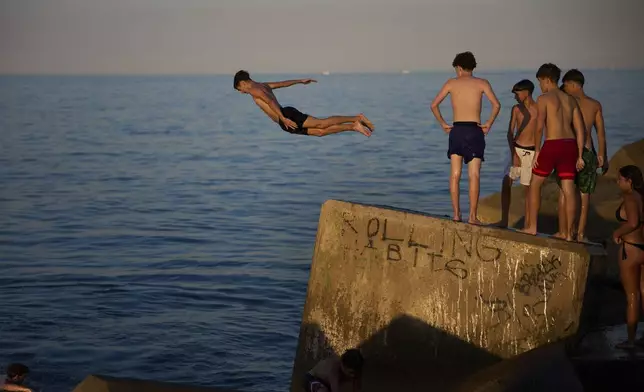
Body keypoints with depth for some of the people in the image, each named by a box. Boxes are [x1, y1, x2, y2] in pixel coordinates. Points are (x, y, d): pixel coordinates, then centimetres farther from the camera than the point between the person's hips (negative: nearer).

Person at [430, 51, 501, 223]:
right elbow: (496, 104, -8)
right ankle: (473, 216, -6)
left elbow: (434, 105, 4)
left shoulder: (451, 83, 8)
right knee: (474, 176, -2)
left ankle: (456, 214, 3)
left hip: (456, 130, 1)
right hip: (474, 130, -1)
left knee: (455, 175, 6)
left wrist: (443, 123, 11)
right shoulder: (482, 83, 5)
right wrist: (488, 124, 0)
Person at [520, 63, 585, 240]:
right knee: (568, 190, 4)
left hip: (552, 145, -5)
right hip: (570, 145, 5)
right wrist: (579, 155, 13)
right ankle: (568, 232, 6)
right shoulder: (570, 100, 15)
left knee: (535, 184, 11)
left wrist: (537, 150, -4)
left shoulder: (544, 98, -2)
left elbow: (539, 127, -12)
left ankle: (532, 226, 12)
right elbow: (580, 129, 11)